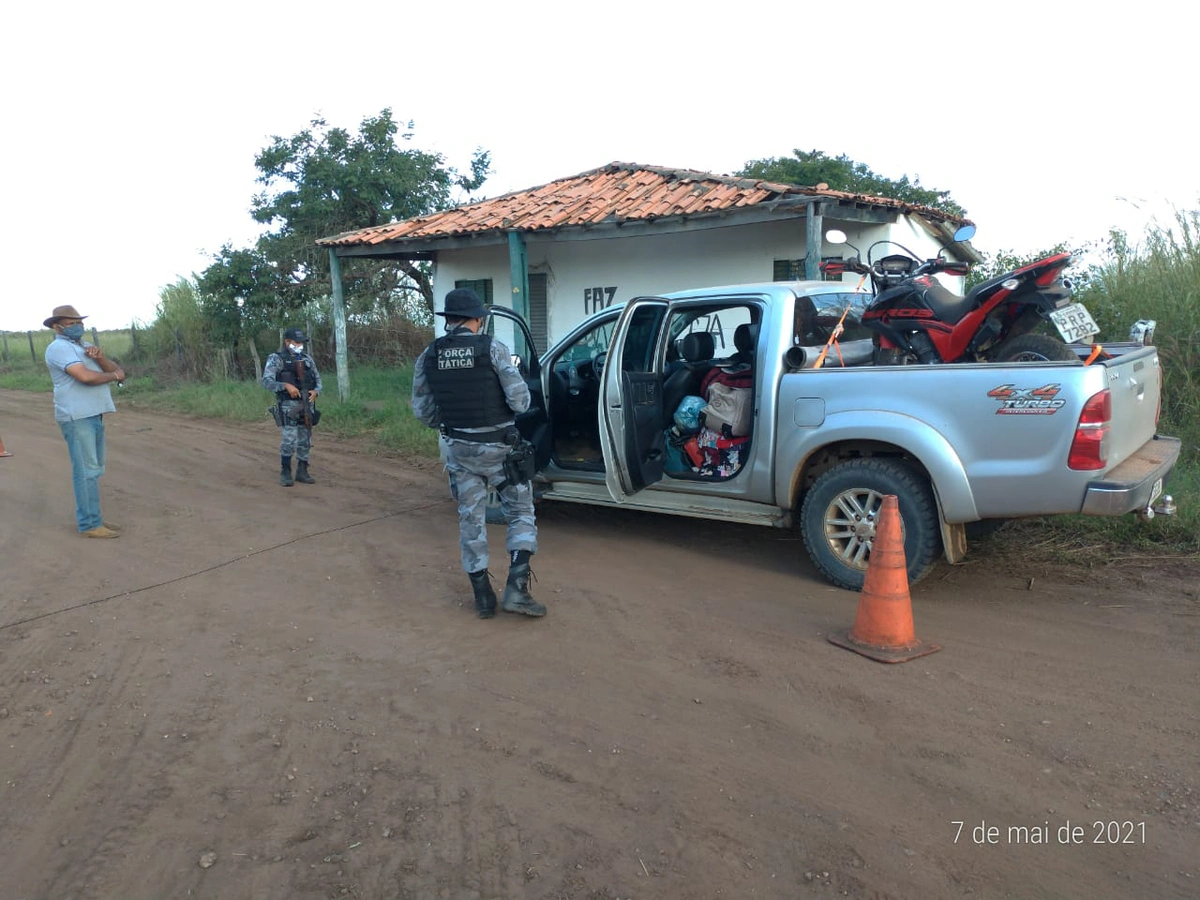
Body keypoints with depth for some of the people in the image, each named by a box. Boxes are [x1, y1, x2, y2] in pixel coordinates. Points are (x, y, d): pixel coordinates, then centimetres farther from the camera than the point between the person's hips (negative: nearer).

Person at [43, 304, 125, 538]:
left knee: (93, 470, 13)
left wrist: (100, 357, -10)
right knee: (87, 471, -9)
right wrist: (113, 375, -5)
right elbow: (86, 377, -23)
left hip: (94, 415, 9)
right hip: (77, 417, -9)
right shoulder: (59, 347, -9)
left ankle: (91, 518, 20)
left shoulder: (85, 346, 19)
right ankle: (89, 524, -6)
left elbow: (117, 371, 9)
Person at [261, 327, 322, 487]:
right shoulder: (276, 359, -3)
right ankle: (285, 473, -1)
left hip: (307, 405, 5)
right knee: (289, 439, -12)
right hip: (289, 405, -5)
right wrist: (286, 385, -25)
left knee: (305, 440, 7)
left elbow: (317, 379, 17)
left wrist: (316, 391, -4)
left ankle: (302, 472, 16)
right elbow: (267, 381, -12)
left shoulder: (307, 359, 13)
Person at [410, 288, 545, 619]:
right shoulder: (492, 348, -11)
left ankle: (483, 596, 19)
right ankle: (516, 588, 1)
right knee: (520, 512, 12)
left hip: (459, 449, 3)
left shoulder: (428, 356, 0)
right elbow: (520, 400, -15)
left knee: (470, 518, 14)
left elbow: (422, 410, 5)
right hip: (499, 446, -3)